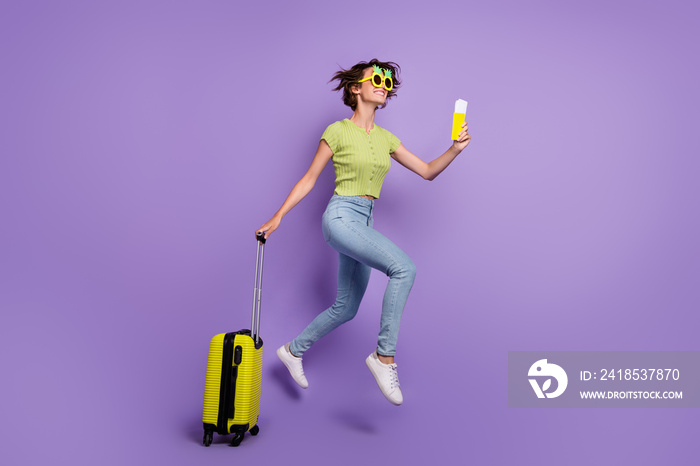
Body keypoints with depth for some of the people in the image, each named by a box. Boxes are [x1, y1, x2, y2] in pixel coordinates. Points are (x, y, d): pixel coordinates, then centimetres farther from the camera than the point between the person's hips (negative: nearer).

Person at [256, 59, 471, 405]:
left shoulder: (386, 138, 13)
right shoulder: (338, 131, -2)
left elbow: (427, 171, 12)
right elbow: (309, 179, 2)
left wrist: (455, 149, -5)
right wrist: (278, 216, 1)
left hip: (364, 224, 7)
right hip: (341, 216, -7)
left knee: (346, 308, 12)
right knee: (404, 268, -26)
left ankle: (293, 350, 33)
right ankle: (385, 356, -18)